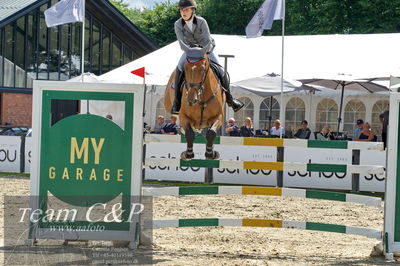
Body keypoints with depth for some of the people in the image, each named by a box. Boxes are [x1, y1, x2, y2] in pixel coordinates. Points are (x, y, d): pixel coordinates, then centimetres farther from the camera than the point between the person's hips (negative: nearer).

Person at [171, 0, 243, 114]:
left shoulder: (201, 22, -22)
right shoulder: (178, 24, -17)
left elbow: (207, 41, -26)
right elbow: (182, 42, -26)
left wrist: (200, 52, -41)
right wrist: (190, 50, -44)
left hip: (206, 50, -1)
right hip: (189, 51, 1)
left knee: (221, 72, -10)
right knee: (179, 69, -26)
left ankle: (229, 99, 14)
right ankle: (177, 102, -18)